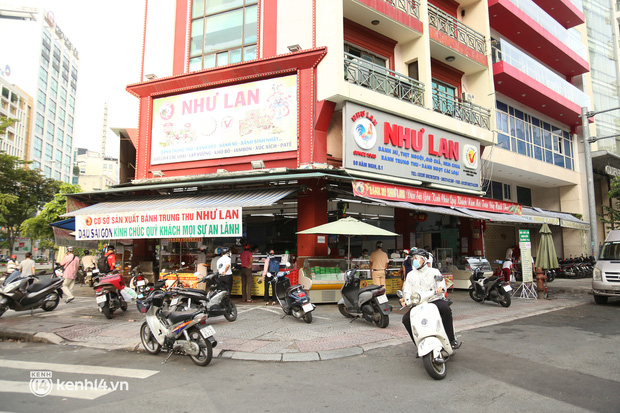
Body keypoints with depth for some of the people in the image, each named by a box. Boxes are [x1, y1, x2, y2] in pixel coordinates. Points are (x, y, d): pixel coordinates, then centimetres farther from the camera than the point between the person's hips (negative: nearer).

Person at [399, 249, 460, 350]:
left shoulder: (433, 271, 9)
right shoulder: (410, 275, 18)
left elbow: (441, 282, -4)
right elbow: (407, 290, 11)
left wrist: (440, 288, -29)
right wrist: (405, 299, -11)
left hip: (434, 300, -3)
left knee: (445, 309, -35)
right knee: (406, 318, -19)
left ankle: (451, 339, -20)